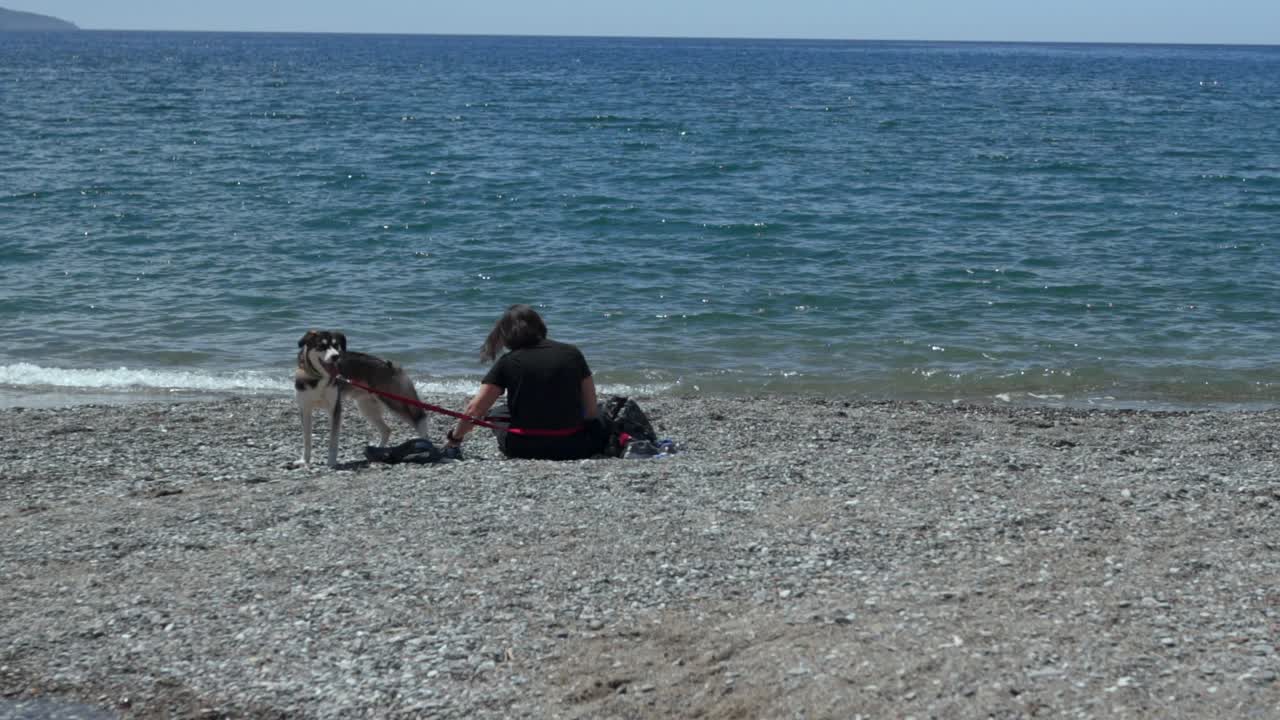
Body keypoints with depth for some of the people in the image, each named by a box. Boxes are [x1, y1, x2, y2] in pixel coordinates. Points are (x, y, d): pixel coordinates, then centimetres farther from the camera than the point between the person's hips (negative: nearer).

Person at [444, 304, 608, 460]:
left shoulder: (507, 362, -1)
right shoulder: (572, 353, 4)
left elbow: (475, 409, -3)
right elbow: (591, 410, 2)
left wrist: (455, 437, 14)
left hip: (523, 449, -1)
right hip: (572, 447, 2)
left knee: (496, 414, 28)